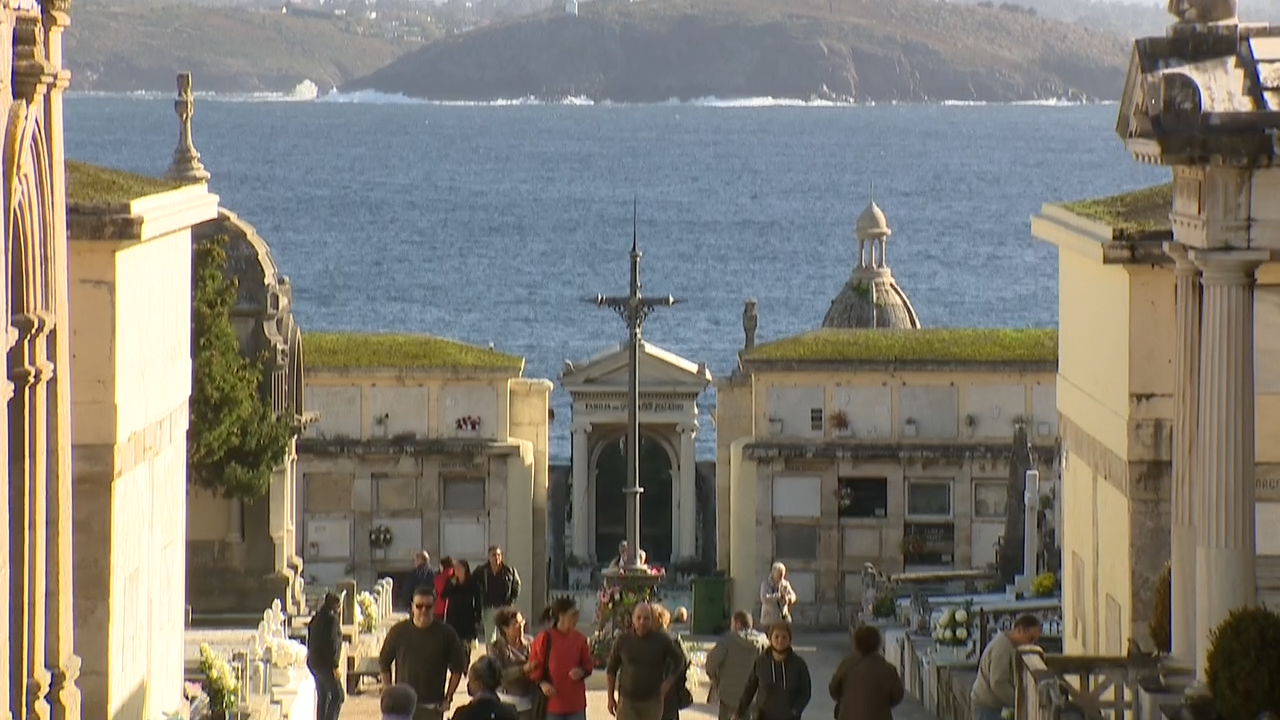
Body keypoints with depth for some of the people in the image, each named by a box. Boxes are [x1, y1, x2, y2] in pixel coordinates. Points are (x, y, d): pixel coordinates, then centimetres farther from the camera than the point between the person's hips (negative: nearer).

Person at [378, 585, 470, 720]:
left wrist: (448, 698, 0)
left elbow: (457, 668, 3)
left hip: (432, 706, -1)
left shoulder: (446, 633, -5)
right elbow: (383, 664, 8)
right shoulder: (399, 631, -2)